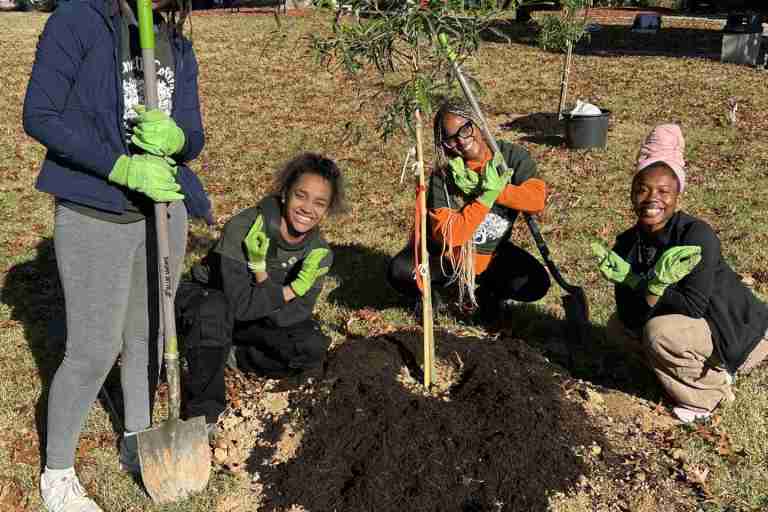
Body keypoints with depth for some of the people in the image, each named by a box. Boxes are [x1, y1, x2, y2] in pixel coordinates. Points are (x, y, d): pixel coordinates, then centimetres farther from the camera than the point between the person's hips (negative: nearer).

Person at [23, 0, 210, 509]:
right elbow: (40, 115, -13)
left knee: (148, 338, 17)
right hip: (95, 218, -5)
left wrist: (174, 137, -18)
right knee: (93, 352, 1)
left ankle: (136, 441, 39)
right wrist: (124, 167, -22)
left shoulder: (179, 47, 7)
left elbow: (193, 139, 7)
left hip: (165, 210, 6)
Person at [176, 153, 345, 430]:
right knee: (215, 309, -40)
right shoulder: (245, 227, -30)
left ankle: (232, 355, 1)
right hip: (205, 298, -4)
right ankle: (203, 411, -23)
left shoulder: (319, 252, -15)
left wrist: (261, 274, -31)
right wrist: (288, 291, -28)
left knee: (313, 348, -19)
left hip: (262, 316, 4)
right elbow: (240, 304, -34)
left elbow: (293, 315, -20)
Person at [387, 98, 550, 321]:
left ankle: (485, 291, 11)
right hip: (448, 254, -2)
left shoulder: (512, 156, -12)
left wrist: (496, 188, -33)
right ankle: (430, 293, 10)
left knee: (536, 285, -23)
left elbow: (537, 199, -25)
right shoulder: (444, 174, -19)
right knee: (398, 273, -27)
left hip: (493, 254, 2)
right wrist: (488, 195, -32)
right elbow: (448, 235, -28)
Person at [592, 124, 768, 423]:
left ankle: (711, 390, -1)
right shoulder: (627, 244, -9)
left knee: (660, 331, -29)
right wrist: (654, 284, -30)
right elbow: (631, 318, -13)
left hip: (739, 334, -7)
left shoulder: (696, 236, -26)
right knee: (618, 327, 1)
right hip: (695, 327, 7)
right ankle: (706, 369, 11)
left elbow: (693, 308, -28)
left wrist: (640, 285, -35)